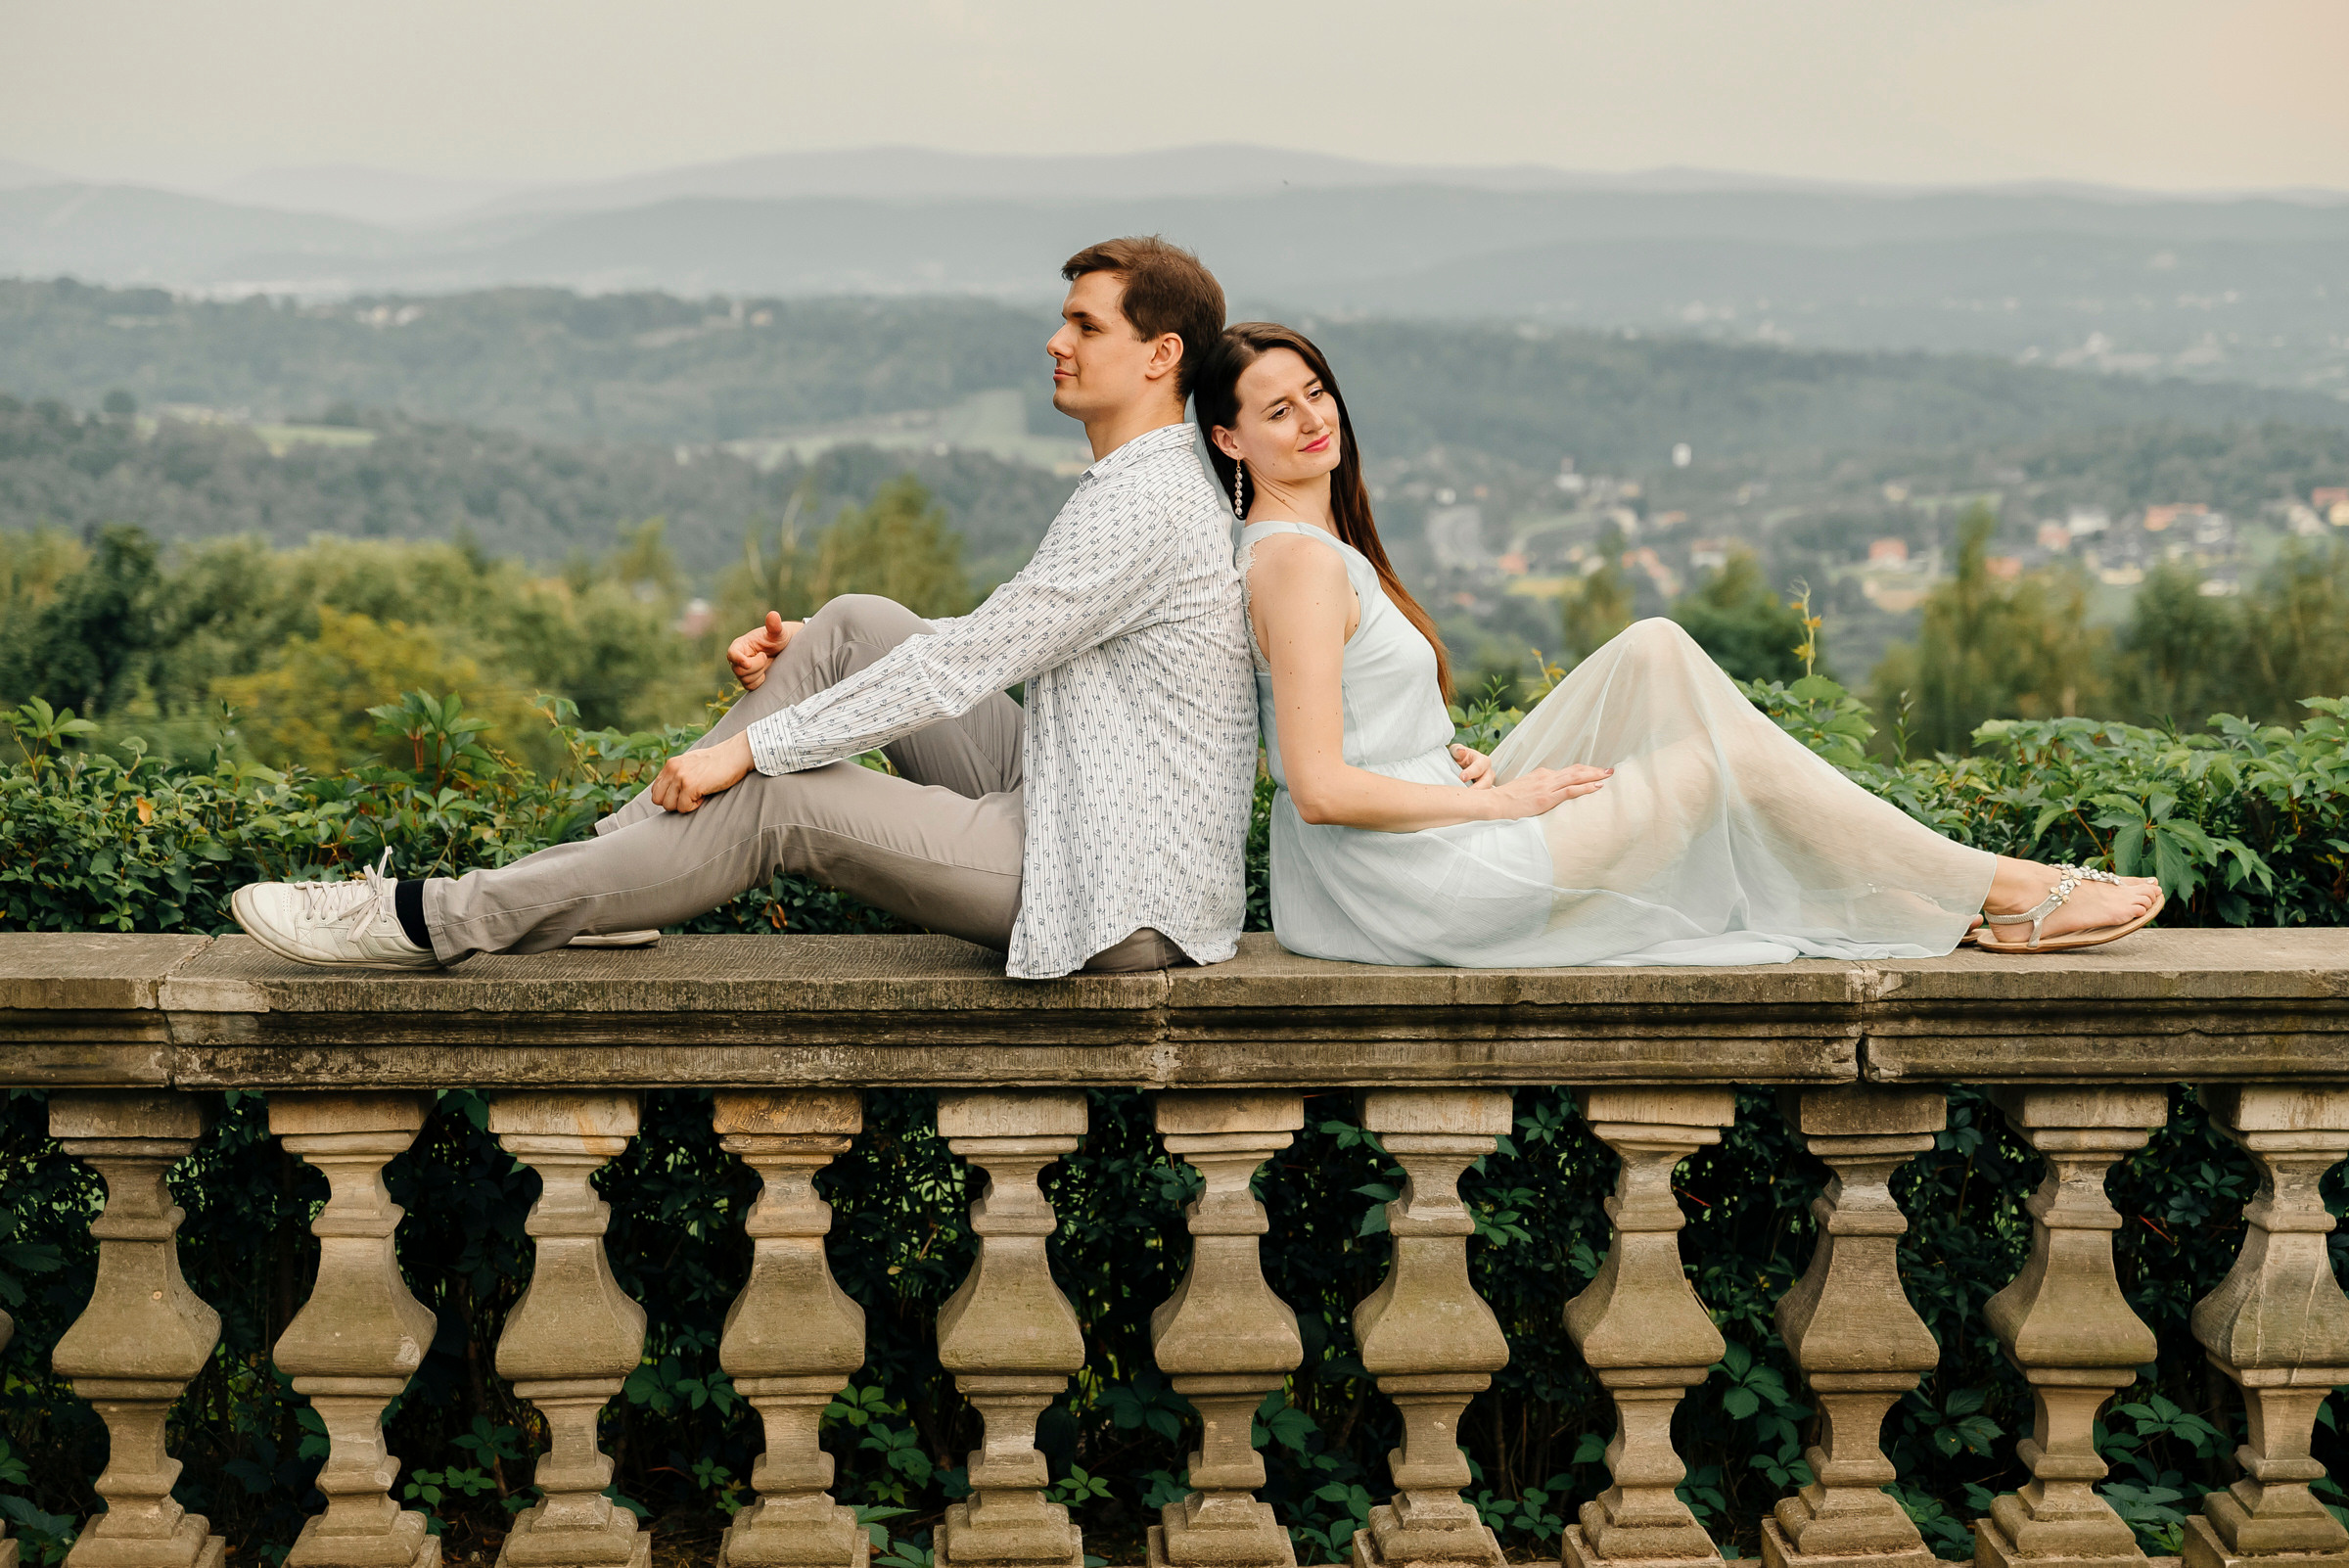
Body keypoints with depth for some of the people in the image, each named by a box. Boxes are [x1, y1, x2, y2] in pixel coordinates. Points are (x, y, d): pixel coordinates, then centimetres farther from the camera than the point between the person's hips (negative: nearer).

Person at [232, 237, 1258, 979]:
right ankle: (614, 858, 4)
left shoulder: (1144, 503, -18)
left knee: (780, 799, -16)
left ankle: (433, 923, -10)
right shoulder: (1134, 486, 18)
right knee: (855, 624, 3)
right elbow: (981, 651, 21)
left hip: (1124, 892, -9)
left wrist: (751, 745, -15)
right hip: (1065, 807, 9)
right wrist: (804, 657, 8)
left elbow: (959, 668, -21)